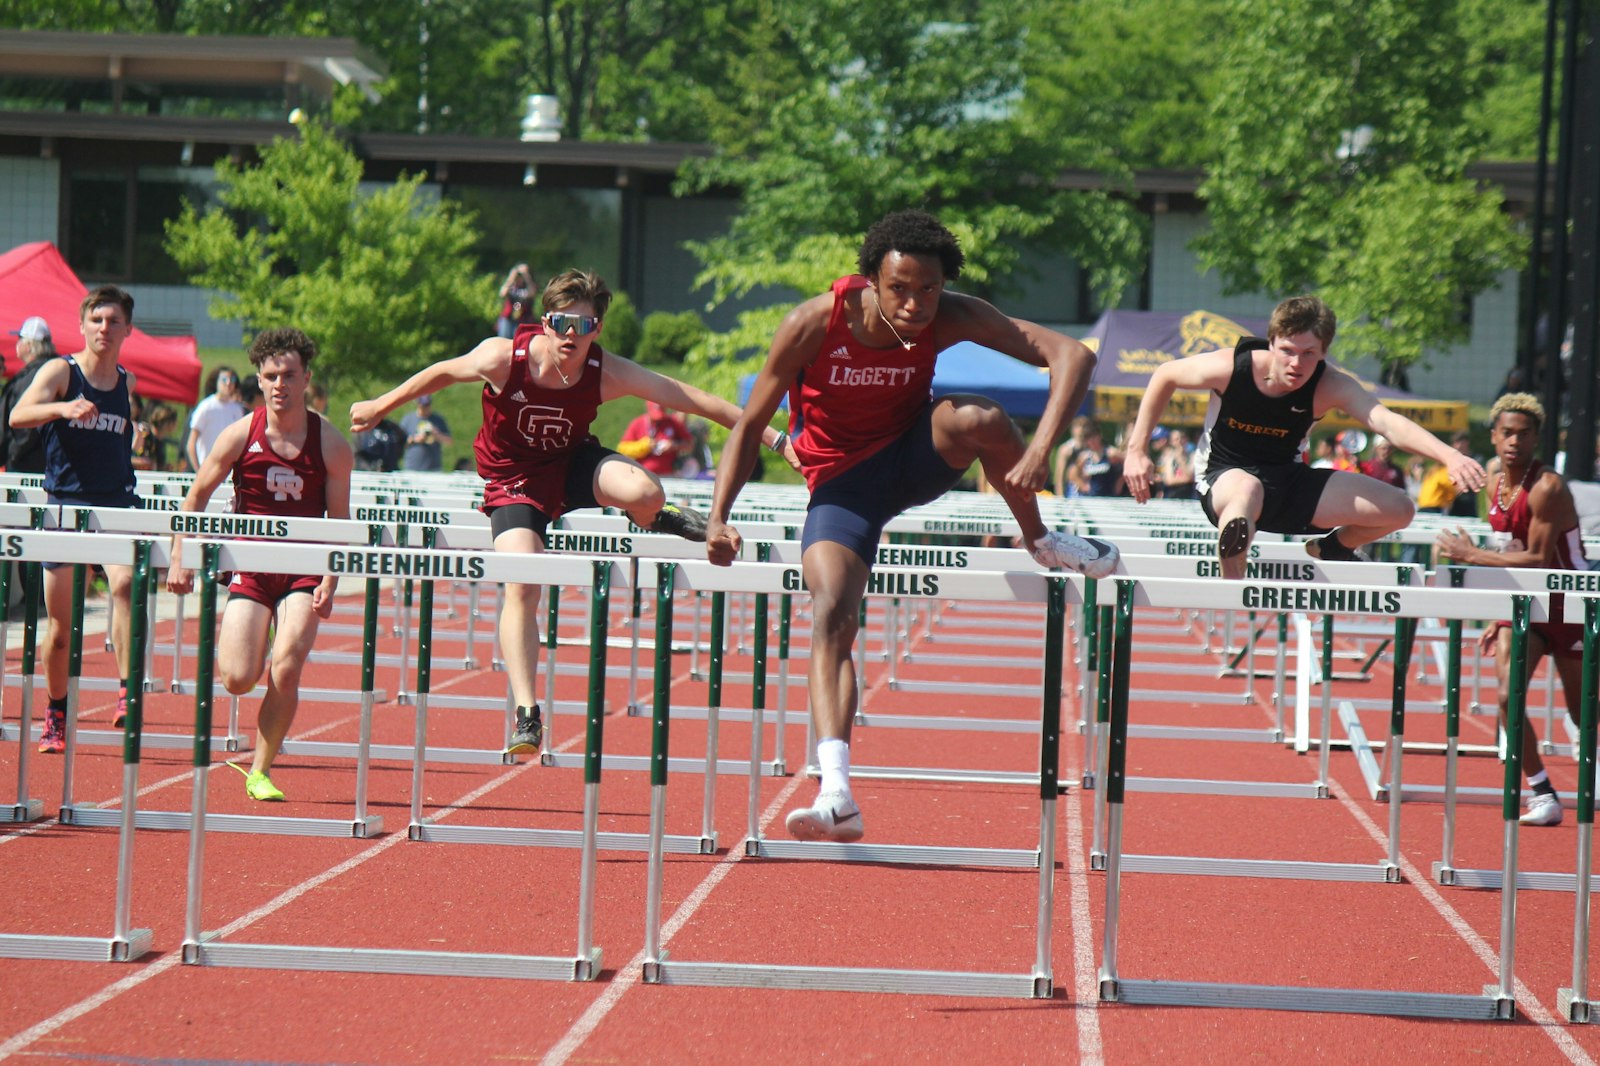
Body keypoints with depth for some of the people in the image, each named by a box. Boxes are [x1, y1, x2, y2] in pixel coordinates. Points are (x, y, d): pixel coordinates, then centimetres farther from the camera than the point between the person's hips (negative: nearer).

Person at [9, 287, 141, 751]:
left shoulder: (128, 382, 10)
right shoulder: (60, 371, -4)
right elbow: (18, 415, -23)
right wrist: (63, 407, -38)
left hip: (117, 504, 2)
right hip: (66, 505, -2)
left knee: (125, 582, -28)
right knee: (60, 623, 4)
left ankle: (128, 694, -29)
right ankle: (56, 716, 23)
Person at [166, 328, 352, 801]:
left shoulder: (331, 444, -6)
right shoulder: (241, 434, -6)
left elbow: (340, 522, -2)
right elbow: (195, 499, 3)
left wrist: (329, 583, -13)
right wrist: (180, 558, -5)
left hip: (304, 571, 0)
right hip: (250, 567, 0)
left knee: (286, 670, -17)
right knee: (239, 680, -10)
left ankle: (260, 770, 0)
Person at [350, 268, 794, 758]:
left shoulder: (609, 374, -23)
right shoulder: (504, 358, -25)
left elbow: (694, 400, -22)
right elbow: (442, 373, -6)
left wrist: (772, 435, -25)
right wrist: (379, 407, 9)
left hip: (572, 464, 1)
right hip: (514, 479, -1)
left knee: (645, 492, -30)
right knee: (521, 587, -20)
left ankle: (652, 520, 10)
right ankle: (526, 714, -14)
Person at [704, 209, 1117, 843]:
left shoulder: (949, 319, -19)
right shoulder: (814, 324, -23)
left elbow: (1072, 355, -24)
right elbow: (751, 424, -14)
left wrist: (1039, 452, -39)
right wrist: (719, 518, -27)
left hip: (915, 457, 2)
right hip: (842, 480, -1)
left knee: (978, 418, -32)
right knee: (830, 613, -25)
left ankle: (1041, 542, -5)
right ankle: (836, 793, -34)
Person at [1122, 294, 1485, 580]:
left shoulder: (1331, 387, -21)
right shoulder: (1231, 367, -23)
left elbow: (1388, 423, -38)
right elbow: (1165, 376, -3)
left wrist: (1449, 456, -55)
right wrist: (1136, 450, -4)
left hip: (1287, 480, 4)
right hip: (1224, 479, -4)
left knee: (1397, 509, -6)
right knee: (1248, 490, -44)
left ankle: (1328, 550, 22)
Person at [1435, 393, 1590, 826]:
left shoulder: (1547, 488, -21)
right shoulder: (1495, 487, 3)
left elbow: (1538, 561, -25)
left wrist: (1472, 556, -22)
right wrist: (1500, 620, 11)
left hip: (1570, 606, -6)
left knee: (1583, 712, 2)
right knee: (1508, 696, -13)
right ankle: (1543, 796, -5)